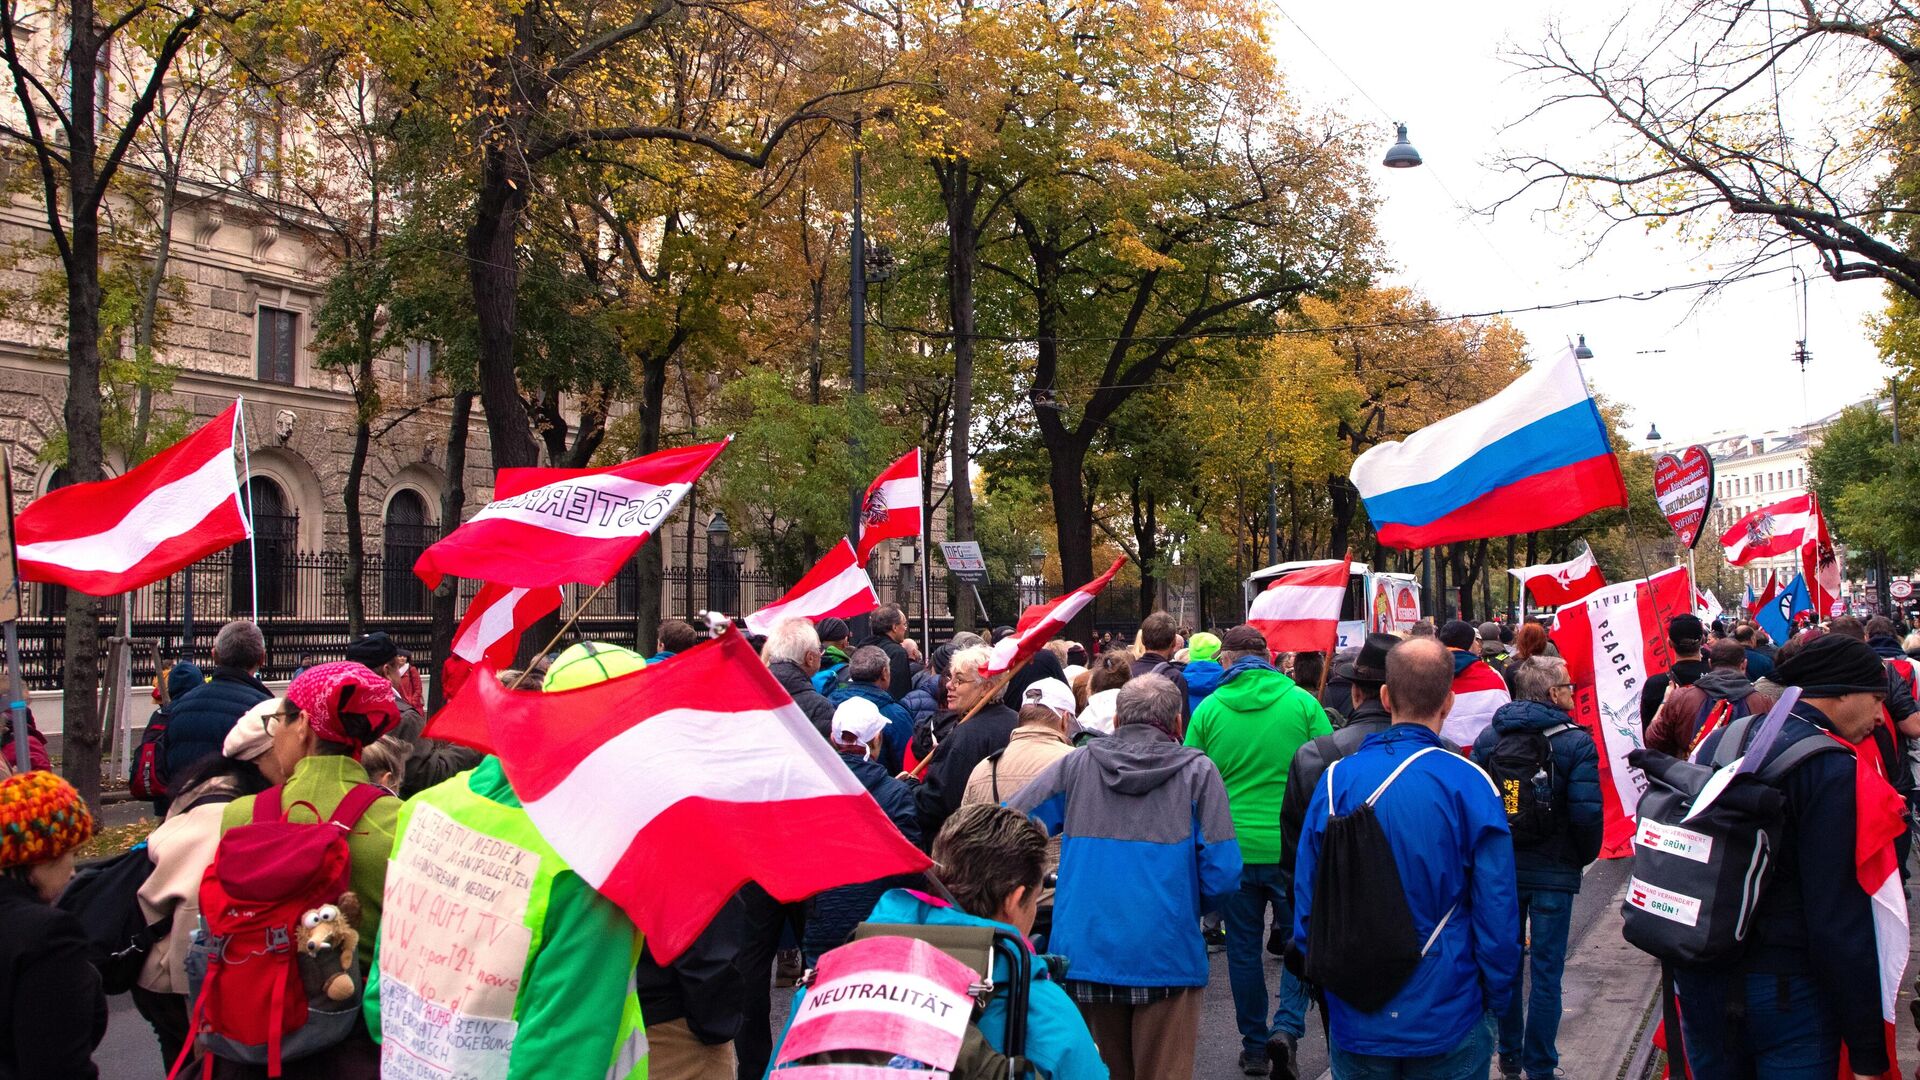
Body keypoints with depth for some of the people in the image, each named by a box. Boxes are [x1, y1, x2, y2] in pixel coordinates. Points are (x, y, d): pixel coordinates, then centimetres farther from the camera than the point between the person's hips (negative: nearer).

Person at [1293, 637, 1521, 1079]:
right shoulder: (1471, 785, -13)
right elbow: (1497, 909, -10)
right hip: (1447, 1023, -2)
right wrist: (1496, 997, 4)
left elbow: (1306, 898, 0)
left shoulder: (1337, 779, -6)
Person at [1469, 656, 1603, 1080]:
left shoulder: (1489, 737, 0)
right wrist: (1585, 856, 1)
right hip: (1553, 871, -4)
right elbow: (1587, 812, -17)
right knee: (1545, 970, 5)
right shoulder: (1576, 742, -11)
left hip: (1500, 867, 4)